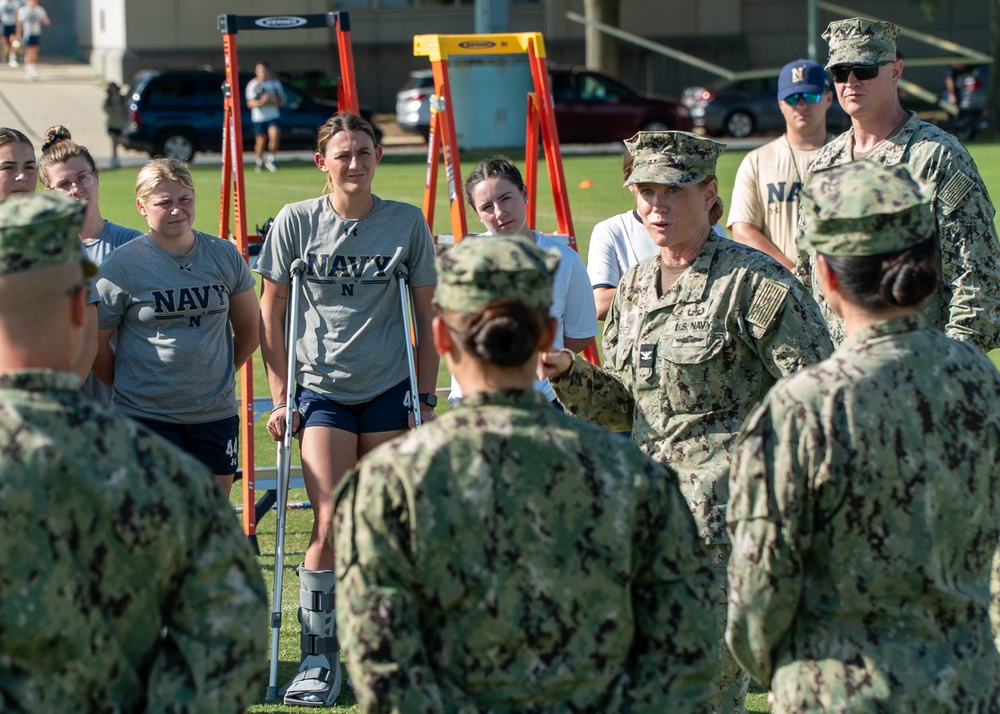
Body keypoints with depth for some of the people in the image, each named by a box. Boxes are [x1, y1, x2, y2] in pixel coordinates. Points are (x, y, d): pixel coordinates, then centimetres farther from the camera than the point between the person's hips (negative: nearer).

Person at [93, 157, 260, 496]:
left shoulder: (225, 256, 4)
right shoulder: (121, 265, -7)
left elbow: (250, 330, 16)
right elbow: (93, 343, 0)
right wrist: (129, 387, 8)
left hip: (216, 416, 4)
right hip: (146, 417, -4)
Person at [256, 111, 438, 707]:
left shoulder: (408, 224, 0)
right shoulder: (296, 223, -1)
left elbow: (425, 320, 7)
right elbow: (270, 318, 5)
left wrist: (427, 398, 5)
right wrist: (282, 399, 1)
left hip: (390, 390, 1)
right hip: (322, 389, -1)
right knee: (330, 522, -10)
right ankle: (320, 659, -3)